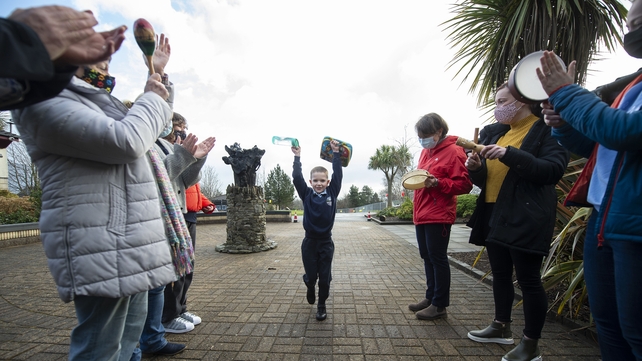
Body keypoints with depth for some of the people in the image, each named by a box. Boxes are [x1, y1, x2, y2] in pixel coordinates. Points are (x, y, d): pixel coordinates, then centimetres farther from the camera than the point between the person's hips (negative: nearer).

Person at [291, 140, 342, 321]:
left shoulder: (332, 193, -2)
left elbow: (338, 175, -6)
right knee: (310, 276, 11)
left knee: (325, 277, 8)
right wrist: (297, 157, -10)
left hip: (326, 242, 0)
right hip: (309, 242, 0)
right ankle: (310, 288, 47)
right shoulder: (306, 194, -3)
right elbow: (297, 178, -9)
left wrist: (336, 153, -7)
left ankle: (321, 305, 29)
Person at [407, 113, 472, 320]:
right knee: (427, 257, 15)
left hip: (438, 215, -8)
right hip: (421, 214, 8)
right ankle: (431, 297, 29)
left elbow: (464, 185, -13)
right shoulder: (425, 152, 15)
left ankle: (440, 305, 15)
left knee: (438, 258, 1)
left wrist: (437, 183, -23)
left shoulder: (453, 151, -8)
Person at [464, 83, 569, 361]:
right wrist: (476, 168, -7)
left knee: (528, 279, 1)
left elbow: (553, 170, -17)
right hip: (494, 215, 7)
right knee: (500, 274, 16)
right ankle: (501, 327, 33)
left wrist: (510, 154, -25)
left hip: (526, 217, -7)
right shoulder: (494, 132, 14)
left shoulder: (548, 129, -4)